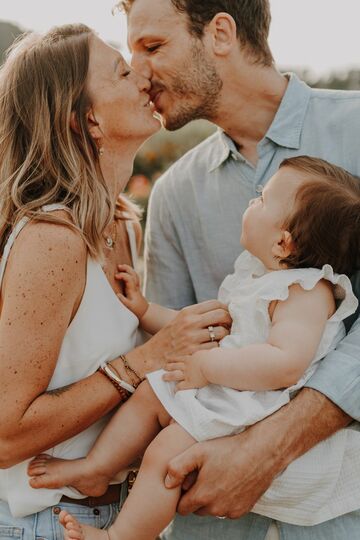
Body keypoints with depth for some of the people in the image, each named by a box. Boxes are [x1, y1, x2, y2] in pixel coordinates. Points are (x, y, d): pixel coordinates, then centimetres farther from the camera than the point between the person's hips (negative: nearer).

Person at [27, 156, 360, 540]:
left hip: (263, 418, -10)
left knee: (165, 451, -16)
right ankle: (95, 469, 16)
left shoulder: (308, 291, -20)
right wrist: (146, 311, 16)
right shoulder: (253, 278, 12)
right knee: (150, 393, 9)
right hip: (226, 393, 10)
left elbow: (286, 364, -34)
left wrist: (207, 365, -28)